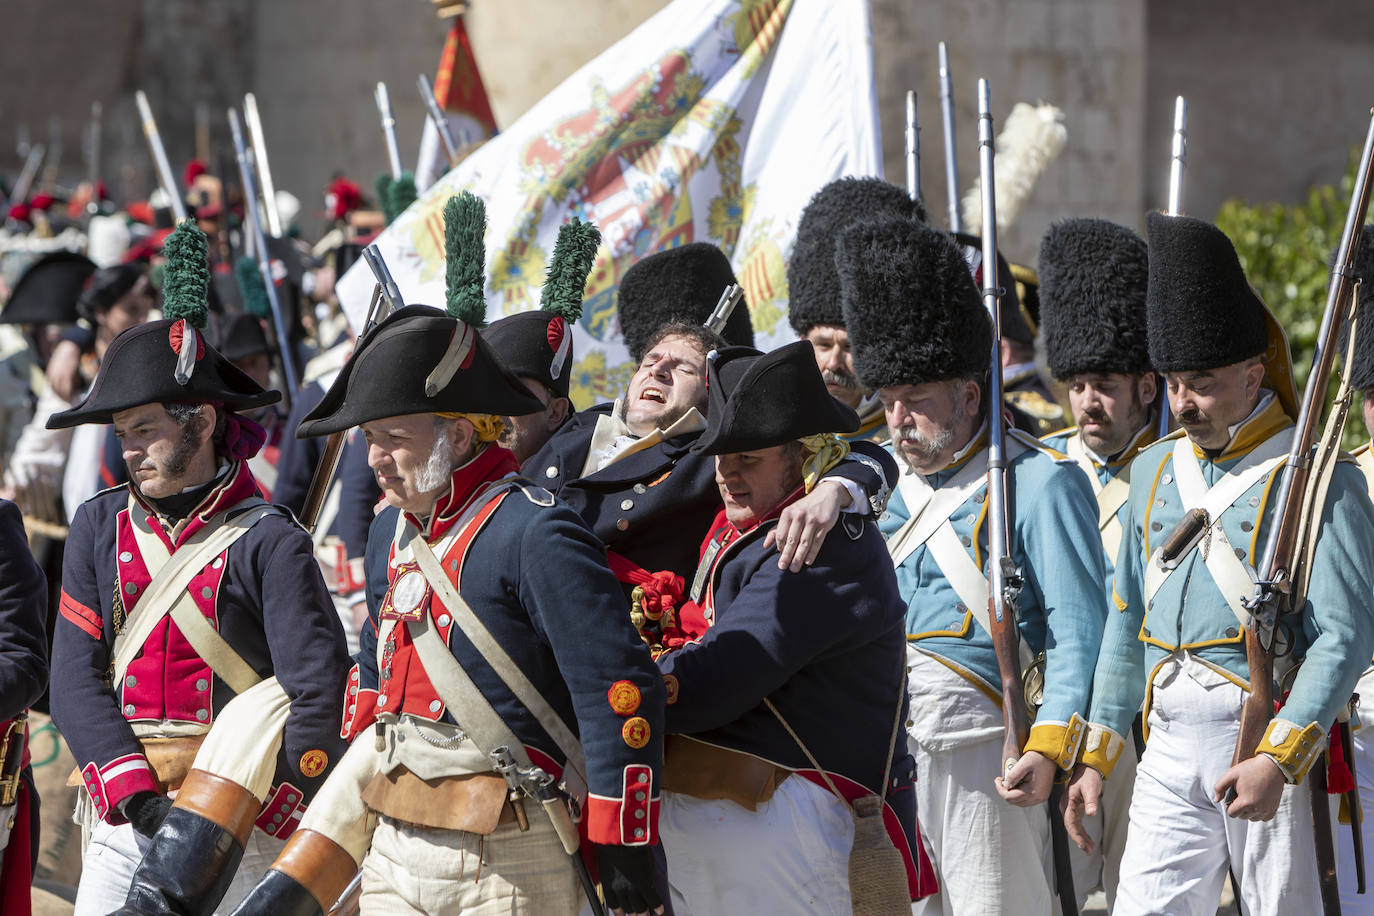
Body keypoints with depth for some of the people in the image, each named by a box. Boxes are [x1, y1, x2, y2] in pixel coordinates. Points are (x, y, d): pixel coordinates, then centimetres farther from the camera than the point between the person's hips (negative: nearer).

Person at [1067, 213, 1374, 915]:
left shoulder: (1317, 480, -6)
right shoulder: (1155, 471, 14)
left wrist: (1276, 758, -21)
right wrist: (1097, 752, 16)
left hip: (1274, 739, -5)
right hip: (1171, 747, 5)